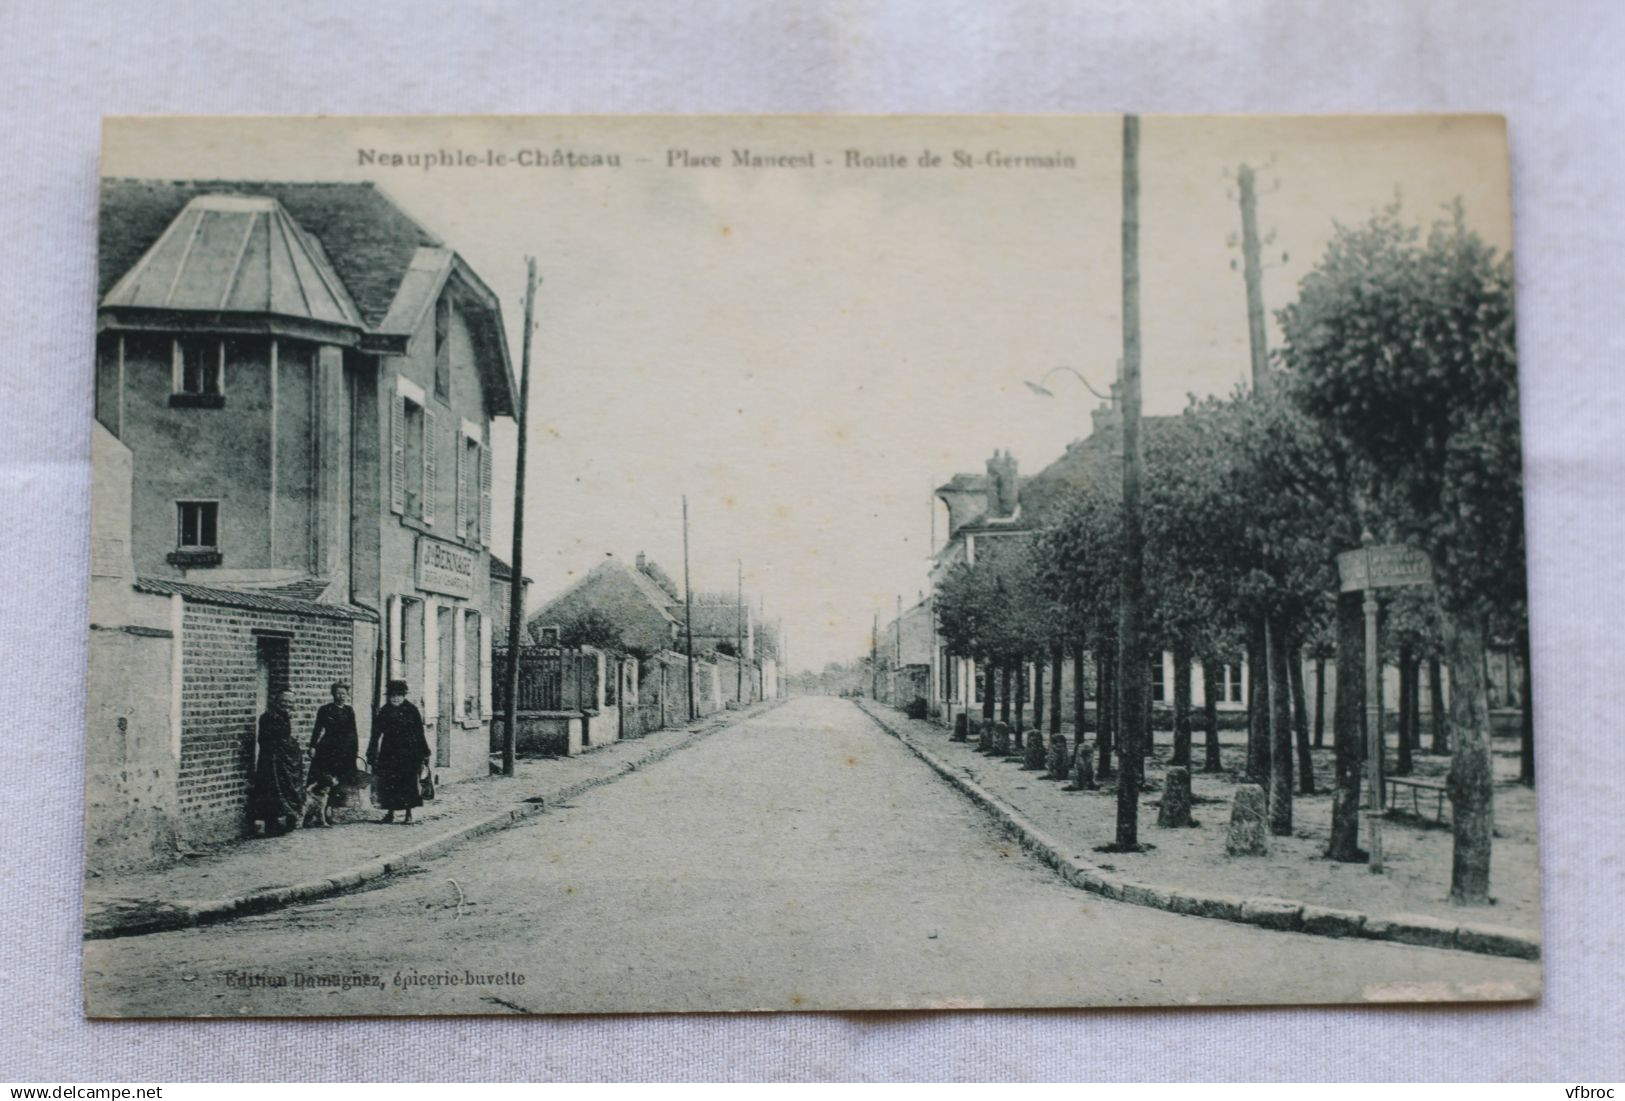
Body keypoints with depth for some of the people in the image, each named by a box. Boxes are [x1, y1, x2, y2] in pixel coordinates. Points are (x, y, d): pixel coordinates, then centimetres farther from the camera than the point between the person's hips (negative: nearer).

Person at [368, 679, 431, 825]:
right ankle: (390, 813, 15)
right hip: (389, 753, 2)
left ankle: (409, 814, 6)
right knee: (388, 783, 3)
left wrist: (423, 756, -3)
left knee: (408, 783, -2)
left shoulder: (411, 711, -1)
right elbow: (376, 734, 5)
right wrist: (372, 756, 1)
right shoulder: (384, 712, 4)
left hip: (408, 753, -2)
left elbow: (419, 734, 0)